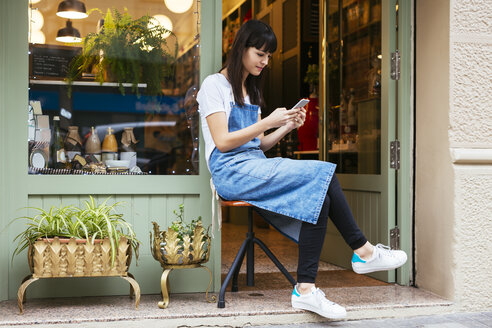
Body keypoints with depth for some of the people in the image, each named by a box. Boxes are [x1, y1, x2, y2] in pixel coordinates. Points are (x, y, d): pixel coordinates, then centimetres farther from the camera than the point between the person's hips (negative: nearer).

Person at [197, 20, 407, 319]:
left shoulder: (250, 90, 26)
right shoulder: (214, 85, 1)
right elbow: (223, 142, -10)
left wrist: (287, 127, 4)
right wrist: (268, 122, -13)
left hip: (256, 168, 8)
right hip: (231, 173, -8)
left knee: (319, 198, -21)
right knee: (323, 172, -23)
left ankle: (306, 289, -26)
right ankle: (363, 252, -13)